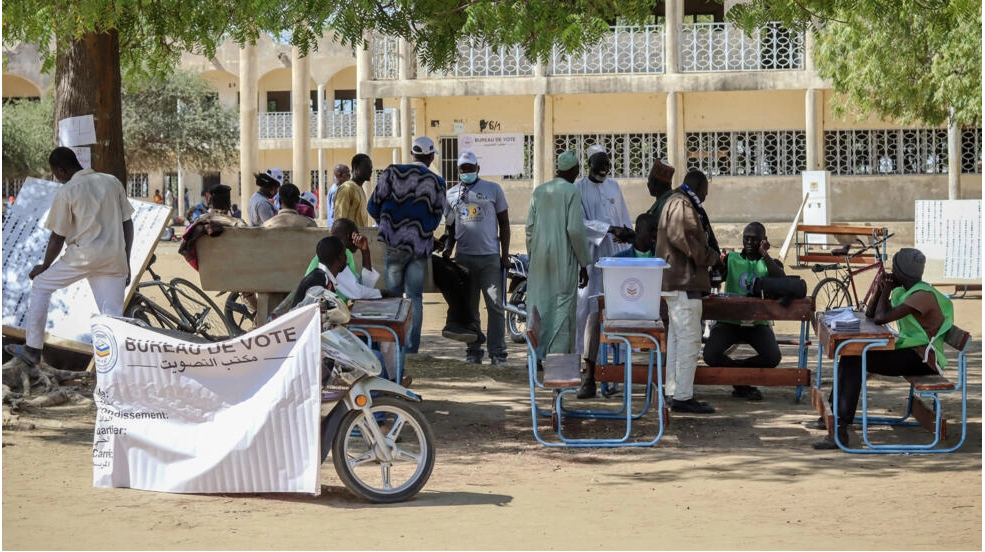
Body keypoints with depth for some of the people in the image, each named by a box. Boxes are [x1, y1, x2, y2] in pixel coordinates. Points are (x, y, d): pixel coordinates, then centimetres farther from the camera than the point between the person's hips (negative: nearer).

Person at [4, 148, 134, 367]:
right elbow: (127, 224, 12)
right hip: (114, 259, 4)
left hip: (83, 256, -4)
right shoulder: (112, 182, 11)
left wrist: (44, 266, 14)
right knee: (113, 316, 4)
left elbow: (57, 238, 0)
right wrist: (126, 263, 17)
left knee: (41, 285, 17)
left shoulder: (66, 193, -3)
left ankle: (32, 349, 19)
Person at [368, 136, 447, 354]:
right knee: (415, 298, 6)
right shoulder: (437, 183, 2)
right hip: (421, 245, 1)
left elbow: (373, 206, 0)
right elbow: (436, 219, 7)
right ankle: (412, 349, 4)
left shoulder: (392, 173, -2)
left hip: (394, 244, -1)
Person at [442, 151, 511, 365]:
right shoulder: (451, 194, 13)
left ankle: (497, 352, -4)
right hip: (464, 257, 3)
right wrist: (447, 249, 3)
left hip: (490, 257, -3)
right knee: (468, 307, 6)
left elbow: (504, 223, 6)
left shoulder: (493, 189, 5)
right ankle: (473, 351, 13)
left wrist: (505, 254, 0)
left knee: (495, 305, -7)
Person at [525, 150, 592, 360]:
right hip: (564, 259, -5)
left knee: (538, 305, 10)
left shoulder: (539, 191, 9)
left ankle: (536, 355, 10)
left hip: (540, 259, 5)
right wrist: (584, 264, -6)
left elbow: (530, 228, 8)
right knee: (563, 307, -2)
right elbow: (575, 229, -12)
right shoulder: (572, 191, -7)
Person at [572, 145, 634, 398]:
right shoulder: (578, 189, -2)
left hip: (613, 255, 4)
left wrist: (628, 233, 3)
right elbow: (579, 223, -13)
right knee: (592, 312, -9)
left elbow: (623, 217, 21)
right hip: (589, 257, -4)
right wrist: (611, 229, -22)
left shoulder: (613, 187, 13)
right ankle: (590, 374, -8)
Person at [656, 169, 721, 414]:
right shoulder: (681, 204, -11)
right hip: (683, 282, -12)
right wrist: (710, 257, -14)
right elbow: (681, 237, -23)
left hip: (677, 282, 12)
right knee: (689, 339, -11)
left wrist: (710, 256, 17)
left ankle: (673, 392, 19)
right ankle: (683, 397, -12)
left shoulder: (677, 202, 23)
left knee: (676, 337, 14)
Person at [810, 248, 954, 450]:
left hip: (923, 359, -10)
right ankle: (833, 414, 5)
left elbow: (881, 318, -26)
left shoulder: (923, 295, -19)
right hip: (908, 351, 10)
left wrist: (886, 290, -9)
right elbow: (870, 314, 17)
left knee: (855, 360, -22)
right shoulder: (903, 291, 14)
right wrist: (881, 289, 1)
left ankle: (841, 431, -26)